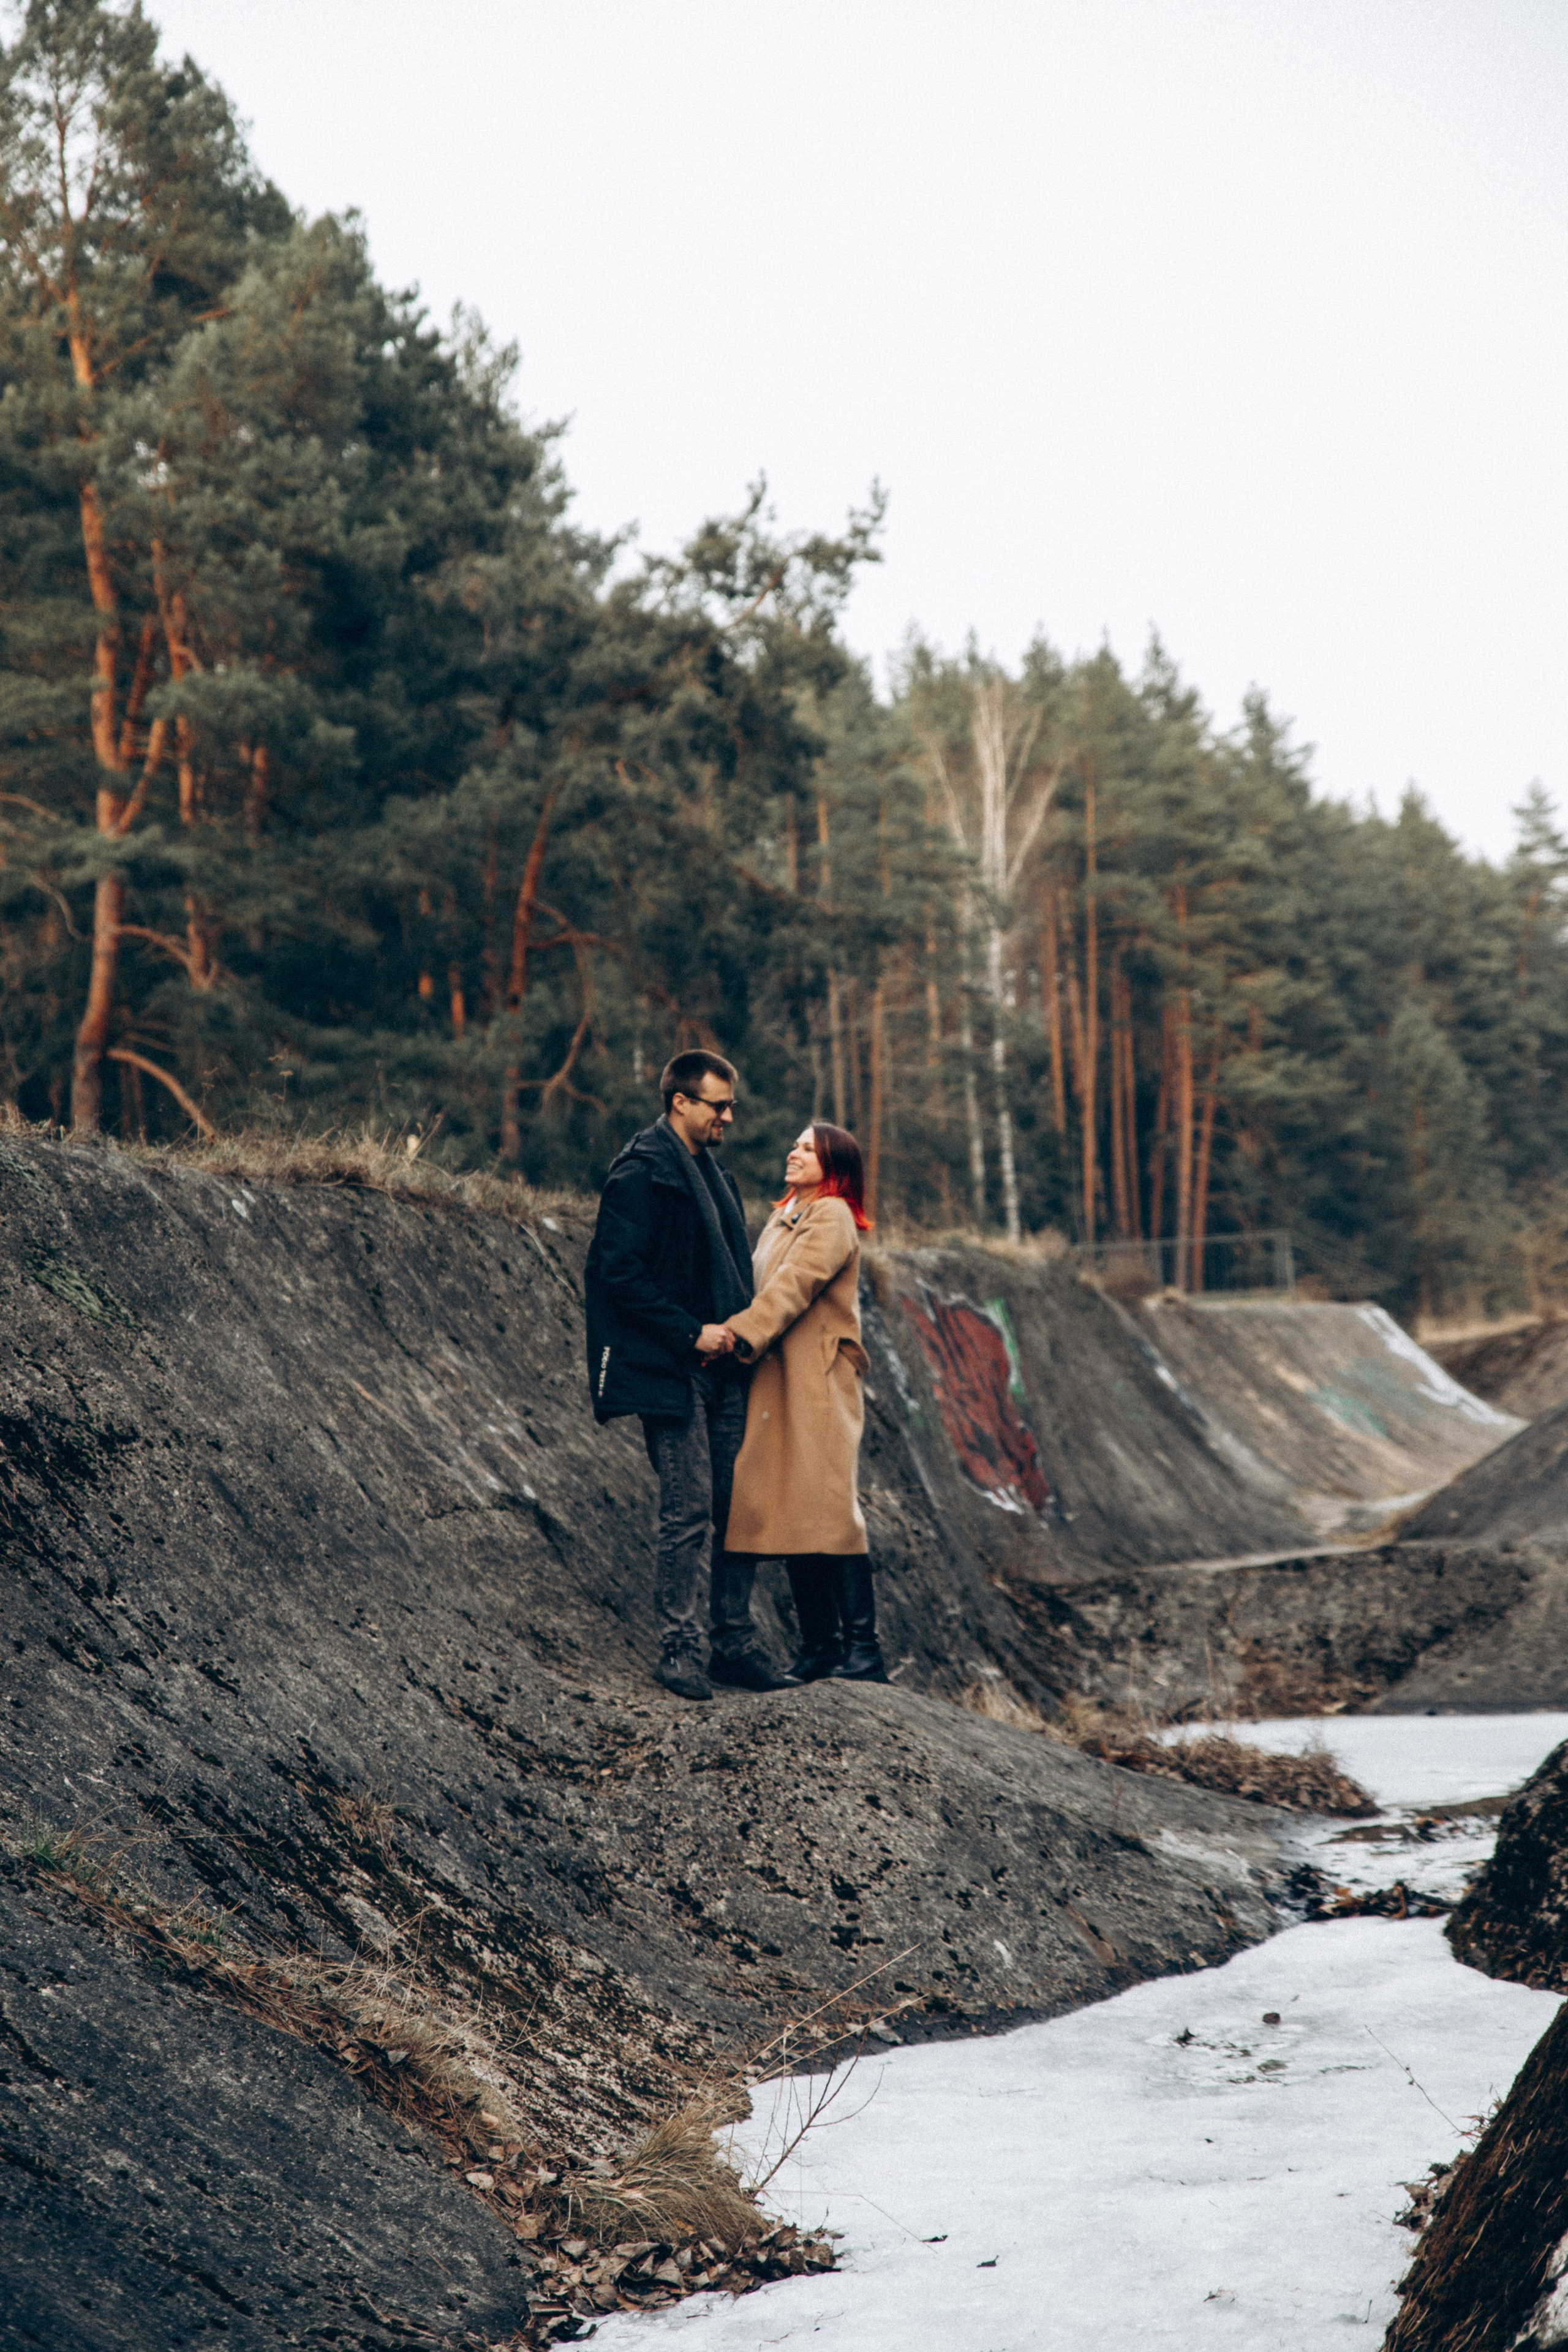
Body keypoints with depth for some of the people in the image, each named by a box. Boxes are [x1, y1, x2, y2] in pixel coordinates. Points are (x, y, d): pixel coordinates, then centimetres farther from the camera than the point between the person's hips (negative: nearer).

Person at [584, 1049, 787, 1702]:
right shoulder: (641, 1173, -10)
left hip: (722, 1365, 8)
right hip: (671, 1372, -8)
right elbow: (620, 1272, -16)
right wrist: (691, 1332, -17)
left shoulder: (711, 1171, 17)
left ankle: (735, 1642, 16)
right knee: (689, 1510, -7)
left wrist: (739, 1333, 10)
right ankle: (677, 1649, 1)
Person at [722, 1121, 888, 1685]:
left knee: (828, 1511, -11)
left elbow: (795, 1284, -18)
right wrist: (738, 1332, 4)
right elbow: (768, 1287, 17)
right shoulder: (786, 1217, 21)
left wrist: (740, 1334, -26)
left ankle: (862, 1652, -8)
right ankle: (819, 1646, 10)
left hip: (818, 1385, -8)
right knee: (789, 1515, 6)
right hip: (778, 1384, 9)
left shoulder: (831, 1216, -6)